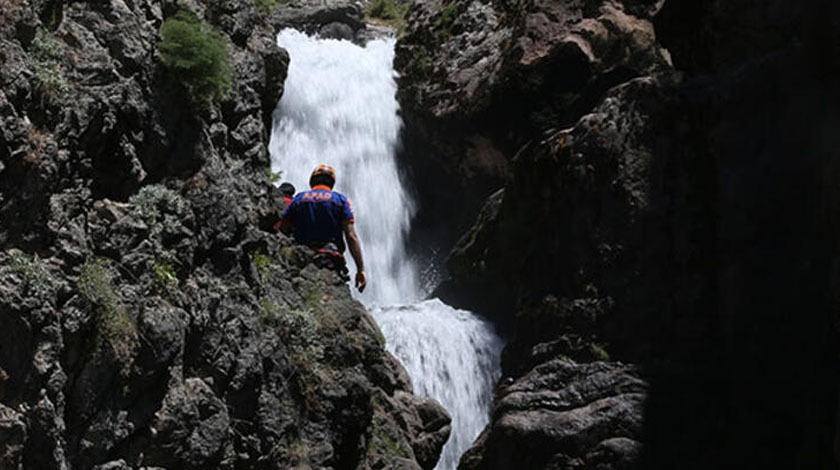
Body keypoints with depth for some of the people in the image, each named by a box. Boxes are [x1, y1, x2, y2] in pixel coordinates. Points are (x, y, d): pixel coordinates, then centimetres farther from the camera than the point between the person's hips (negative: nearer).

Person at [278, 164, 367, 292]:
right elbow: (351, 236, -2)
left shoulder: (298, 200, 13)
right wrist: (361, 269, -3)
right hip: (332, 261, -2)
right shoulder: (341, 200, 7)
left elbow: (280, 233, 9)